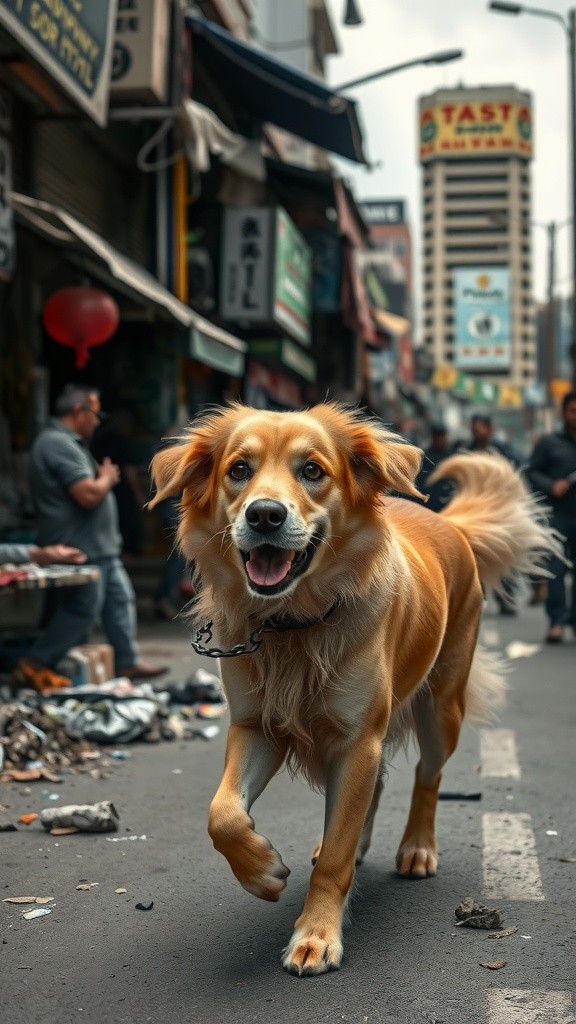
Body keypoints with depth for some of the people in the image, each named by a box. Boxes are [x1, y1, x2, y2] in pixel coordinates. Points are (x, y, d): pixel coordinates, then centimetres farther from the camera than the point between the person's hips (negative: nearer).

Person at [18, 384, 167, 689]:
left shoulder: (69, 443, 16)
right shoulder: (59, 445, -20)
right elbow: (89, 495, -27)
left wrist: (102, 476, 5)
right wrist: (107, 478, -8)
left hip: (99, 547, 11)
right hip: (80, 549, -11)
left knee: (120, 598, 12)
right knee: (83, 609, -4)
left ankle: (127, 661, 18)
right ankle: (36, 662, 6)